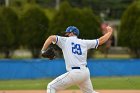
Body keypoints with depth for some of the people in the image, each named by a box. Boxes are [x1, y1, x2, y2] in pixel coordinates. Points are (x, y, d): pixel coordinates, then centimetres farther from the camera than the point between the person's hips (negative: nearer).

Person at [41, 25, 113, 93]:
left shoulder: (65, 40, 4)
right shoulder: (84, 42, 14)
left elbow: (51, 38, -9)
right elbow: (101, 40, 20)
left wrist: (43, 51, -3)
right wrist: (109, 32, 37)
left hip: (75, 73, -6)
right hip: (86, 72, 6)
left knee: (51, 87, -1)